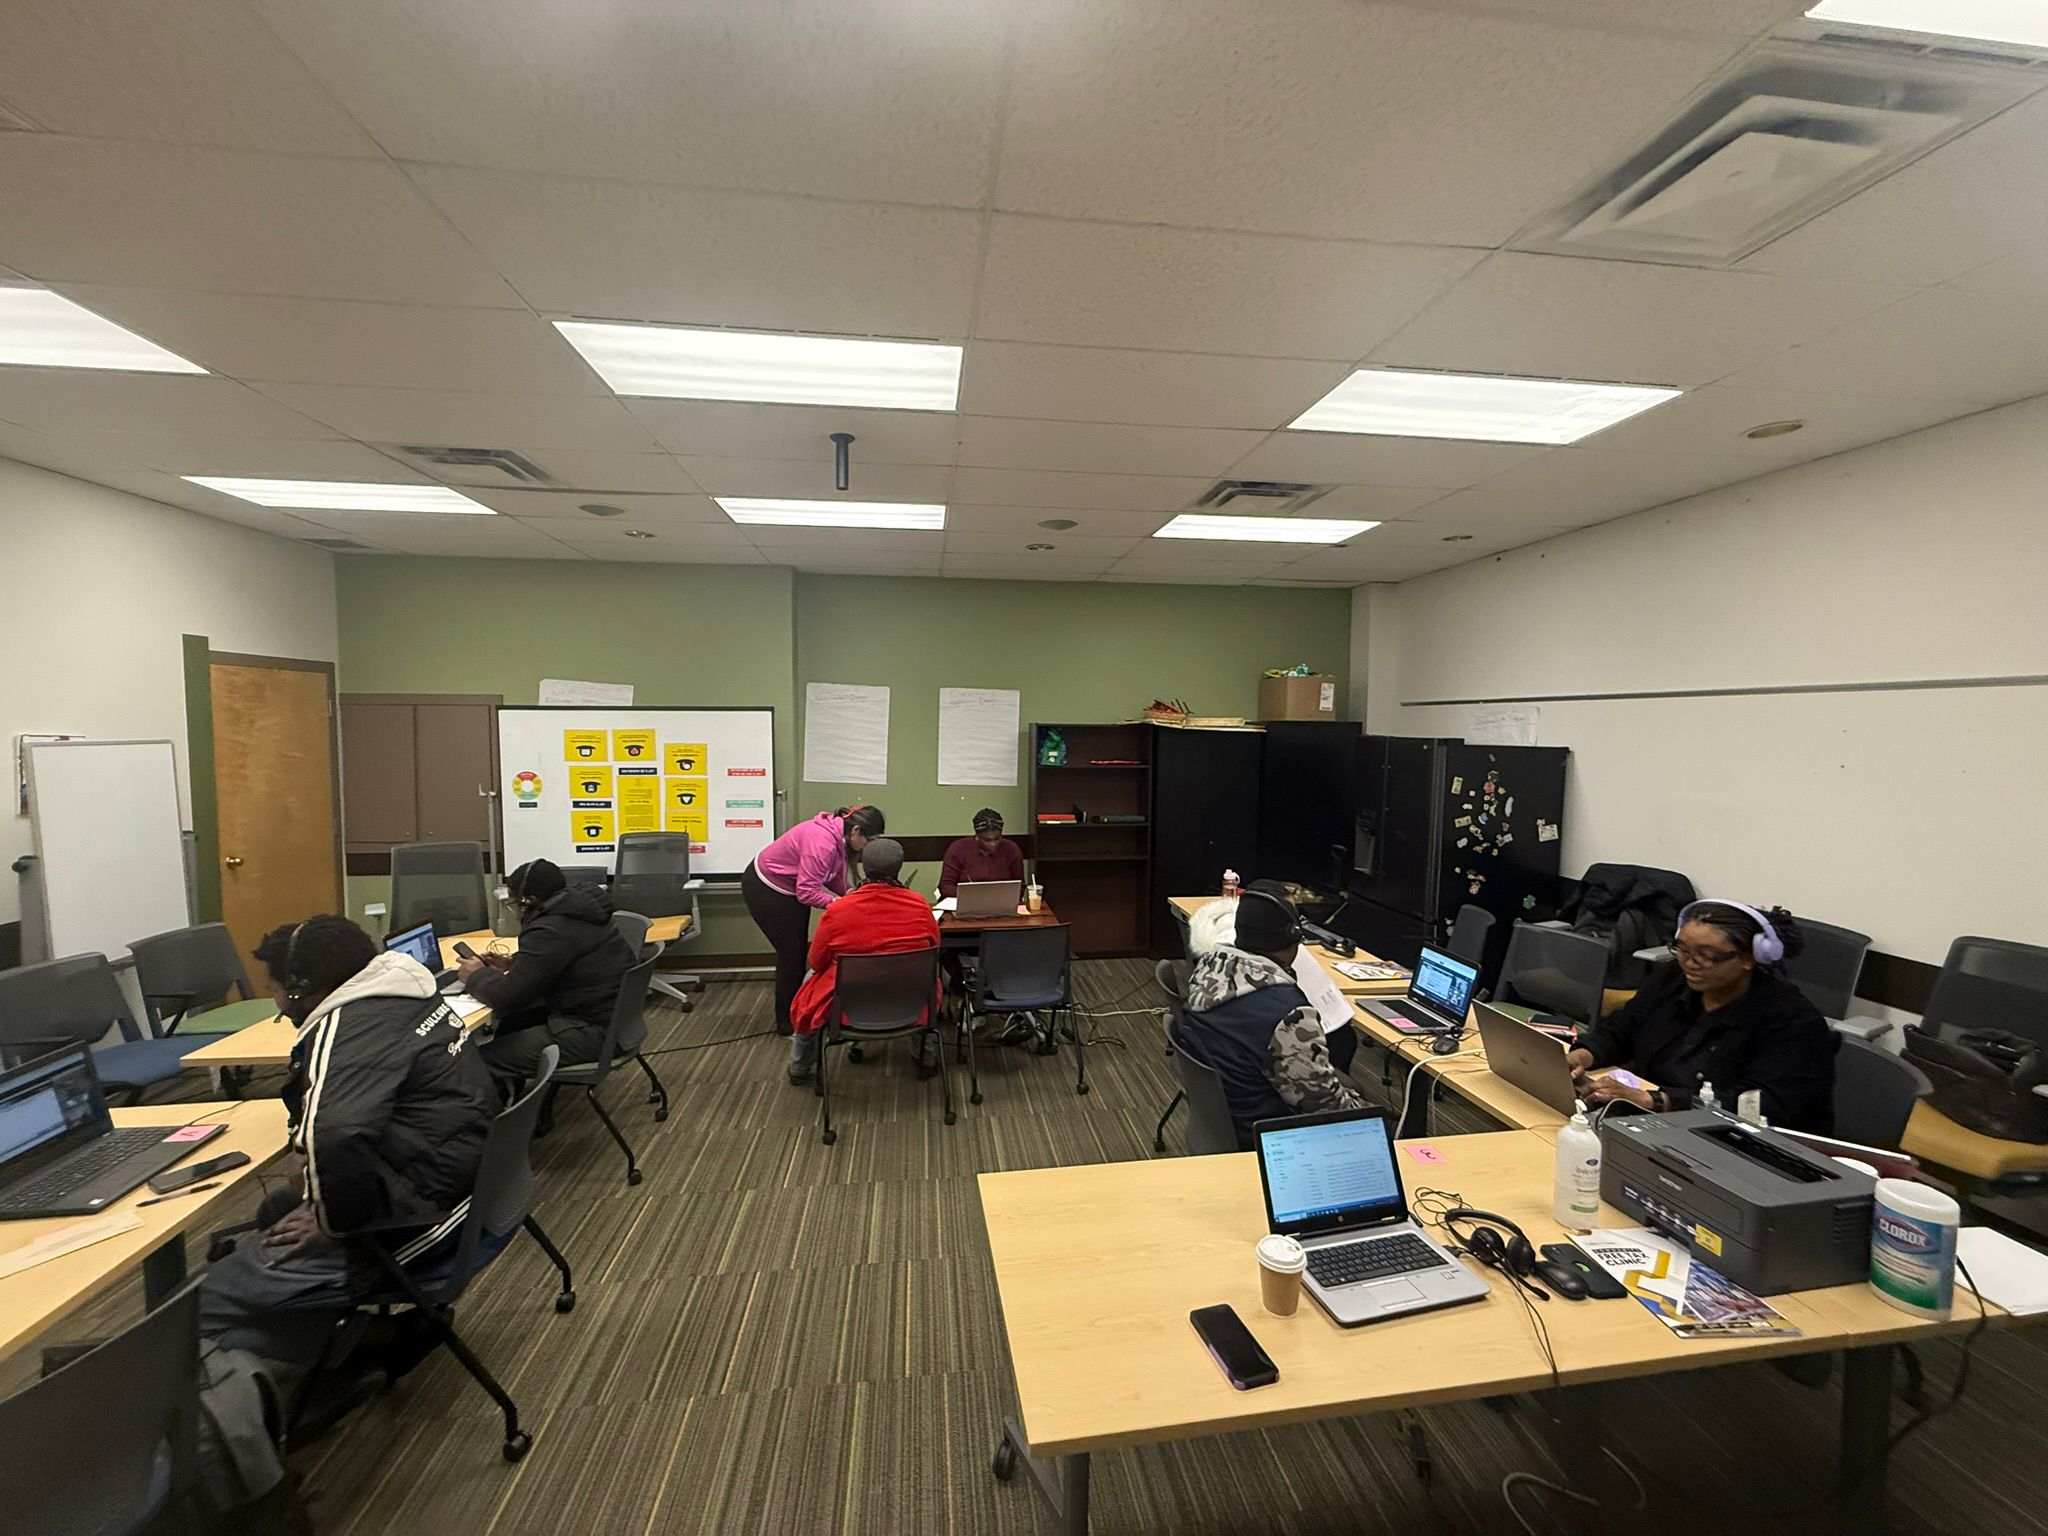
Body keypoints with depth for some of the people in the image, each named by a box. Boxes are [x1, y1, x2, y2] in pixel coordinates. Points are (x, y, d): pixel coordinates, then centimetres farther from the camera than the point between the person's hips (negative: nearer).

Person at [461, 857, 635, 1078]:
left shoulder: (550, 931, -23)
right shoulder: (574, 908, 6)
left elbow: (505, 997, -18)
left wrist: (475, 976, 1)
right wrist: (515, 963, 12)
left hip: (596, 1029, -10)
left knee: (487, 1060, -5)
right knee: (512, 1017, 24)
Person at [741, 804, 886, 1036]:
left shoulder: (839, 837, -7)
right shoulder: (822, 842, -36)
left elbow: (833, 877, 3)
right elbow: (807, 892, -34)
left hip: (789, 890, 9)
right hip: (764, 889, -9)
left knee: (799, 951, 14)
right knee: (791, 953, 0)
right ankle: (786, 1022, 16)